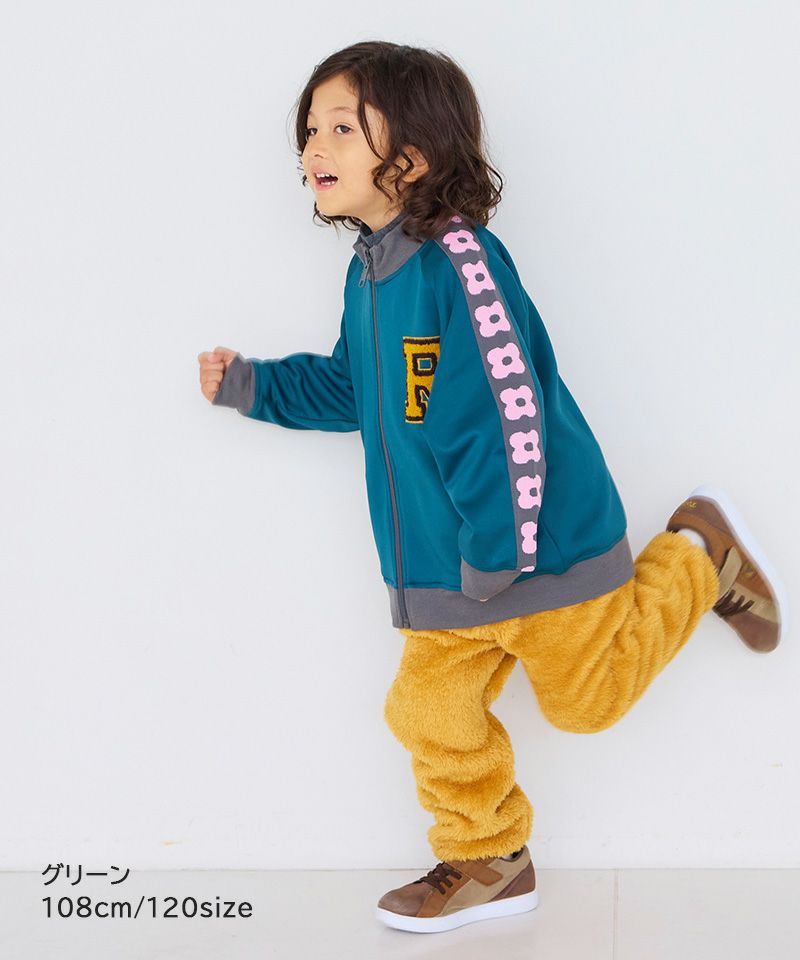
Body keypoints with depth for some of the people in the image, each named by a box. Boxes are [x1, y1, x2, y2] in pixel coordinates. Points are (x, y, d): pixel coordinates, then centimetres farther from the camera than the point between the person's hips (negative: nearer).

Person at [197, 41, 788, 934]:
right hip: (442, 565, 8)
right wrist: (254, 384, 9)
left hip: (531, 543, -8)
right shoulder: (368, 268, 5)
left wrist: (497, 550, -24)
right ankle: (487, 861, 28)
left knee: (586, 694, 10)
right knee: (429, 712, 8)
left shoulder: (457, 259, -25)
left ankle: (696, 559, 29)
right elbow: (353, 389, 19)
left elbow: (509, 408, -27)